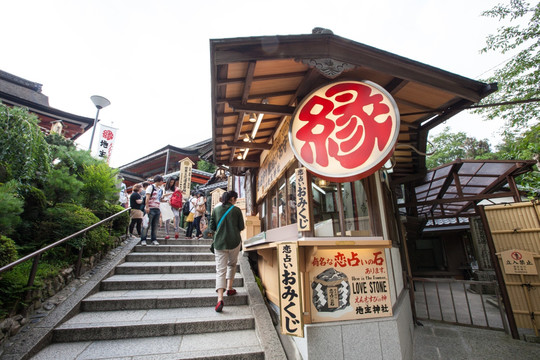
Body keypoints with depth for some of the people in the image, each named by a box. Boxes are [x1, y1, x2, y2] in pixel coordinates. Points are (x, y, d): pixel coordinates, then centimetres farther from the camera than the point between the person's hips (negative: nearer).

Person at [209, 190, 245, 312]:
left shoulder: (216, 209, 3)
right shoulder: (236, 210, -3)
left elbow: (212, 227, 5)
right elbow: (241, 227, 0)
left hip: (219, 242, 1)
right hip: (234, 242, -1)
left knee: (220, 270, 1)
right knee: (232, 264, 24)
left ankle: (220, 299, -11)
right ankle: (229, 288, 25)